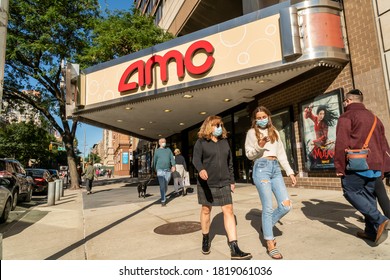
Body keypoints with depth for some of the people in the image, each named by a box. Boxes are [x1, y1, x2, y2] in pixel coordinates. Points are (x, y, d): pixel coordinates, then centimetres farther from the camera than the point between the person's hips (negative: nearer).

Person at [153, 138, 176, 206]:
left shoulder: (168, 150, 11)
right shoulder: (157, 151, 5)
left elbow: (172, 158, 2)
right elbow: (155, 161, 12)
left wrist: (173, 166, -13)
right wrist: (155, 169, 17)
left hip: (168, 170, 3)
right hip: (160, 170, -3)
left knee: (166, 185, 11)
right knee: (162, 185, -10)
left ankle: (163, 195, 36)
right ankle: (163, 200, -4)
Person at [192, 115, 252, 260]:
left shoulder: (224, 141, 10)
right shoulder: (201, 142, -3)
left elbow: (229, 162, 13)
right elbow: (196, 159, -15)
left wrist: (232, 180, 12)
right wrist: (201, 169, -36)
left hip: (223, 183, 3)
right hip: (206, 183, -3)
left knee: (228, 210, -3)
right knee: (206, 210, 11)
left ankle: (234, 249, 0)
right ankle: (205, 239, 34)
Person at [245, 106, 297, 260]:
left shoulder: (274, 132, 19)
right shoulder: (252, 132, 5)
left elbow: (281, 154, 18)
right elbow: (249, 154, 2)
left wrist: (290, 172, 13)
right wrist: (259, 146, -17)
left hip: (276, 168, 5)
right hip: (261, 168, -5)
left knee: (286, 205, -3)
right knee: (268, 208, -5)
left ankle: (267, 226, 22)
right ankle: (270, 245, 8)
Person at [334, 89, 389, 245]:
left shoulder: (347, 116, -5)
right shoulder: (374, 118, 19)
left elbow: (342, 144, -15)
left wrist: (340, 167, -10)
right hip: (375, 166, 8)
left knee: (351, 192, 3)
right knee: (369, 196, 13)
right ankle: (372, 231, 16)